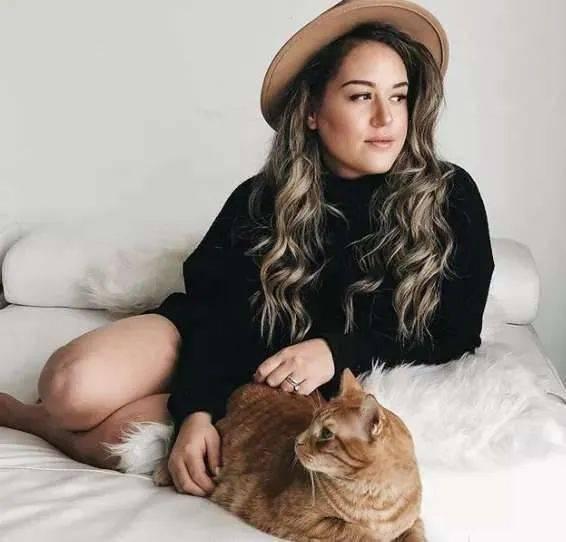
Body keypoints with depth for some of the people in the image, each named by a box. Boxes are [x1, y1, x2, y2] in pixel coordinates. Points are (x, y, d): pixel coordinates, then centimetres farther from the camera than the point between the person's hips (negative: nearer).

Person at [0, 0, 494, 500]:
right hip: (217, 349, 2)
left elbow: (453, 334, -9)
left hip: (331, 390, -1)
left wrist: (339, 353, -24)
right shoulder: (259, 199, -5)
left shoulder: (450, 198, -10)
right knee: (73, 384, -26)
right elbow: (213, 304, -10)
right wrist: (196, 408, -28)